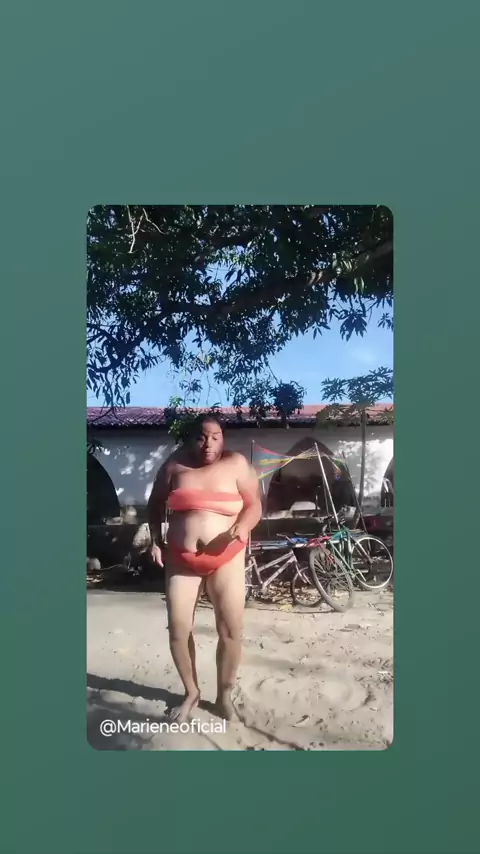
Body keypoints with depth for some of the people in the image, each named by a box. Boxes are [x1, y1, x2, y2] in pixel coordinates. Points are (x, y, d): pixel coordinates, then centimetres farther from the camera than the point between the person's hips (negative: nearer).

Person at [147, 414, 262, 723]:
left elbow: (255, 505, -2)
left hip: (226, 559, -1)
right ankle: (191, 693, 23)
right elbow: (155, 504, 11)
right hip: (181, 560, 2)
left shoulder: (237, 464, -4)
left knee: (232, 631, -3)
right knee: (178, 631, 0)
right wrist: (156, 539, 0)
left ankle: (224, 694, 19)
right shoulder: (175, 464, 1)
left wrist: (243, 526, -22)